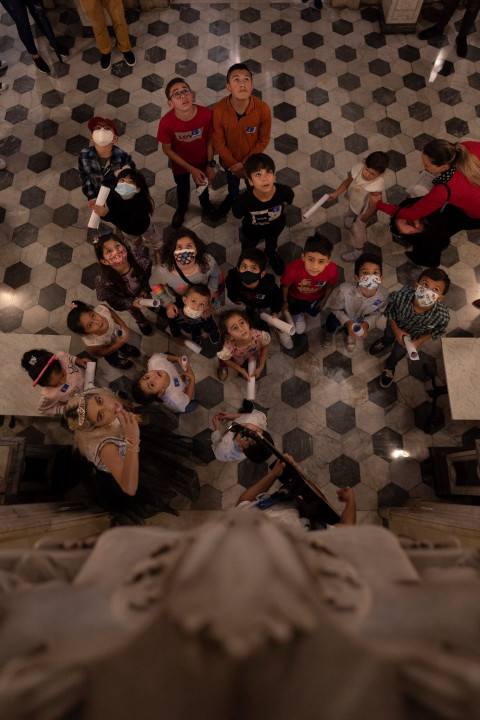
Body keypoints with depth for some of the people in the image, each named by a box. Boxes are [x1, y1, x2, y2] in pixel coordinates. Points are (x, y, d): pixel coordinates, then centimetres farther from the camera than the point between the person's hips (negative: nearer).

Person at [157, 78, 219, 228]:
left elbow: (210, 139, -12)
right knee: (182, 189, 28)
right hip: (180, 164, -1)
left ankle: (206, 205, 64)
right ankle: (181, 209, 62)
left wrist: (210, 165, -11)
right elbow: (167, 149, -17)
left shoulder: (206, 114, -29)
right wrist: (191, 169, -19)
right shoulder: (166, 122, -31)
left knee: (203, 185, 29)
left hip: (202, 162, 1)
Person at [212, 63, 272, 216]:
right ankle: (232, 197, 67)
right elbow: (218, 142, -17)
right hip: (229, 160, 1)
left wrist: (244, 163, -17)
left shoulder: (263, 109, -30)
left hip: (252, 159, 0)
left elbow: (263, 140, -15)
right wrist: (233, 164, -13)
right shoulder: (219, 110, -30)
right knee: (232, 181, 32)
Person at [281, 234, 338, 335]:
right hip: (296, 297, -2)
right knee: (299, 331, 18)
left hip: (317, 296, 2)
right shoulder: (292, 269, -45)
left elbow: (330, 285, -12)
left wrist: (324, 300, 6)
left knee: (314, 313, 34)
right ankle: (298, 314, 49)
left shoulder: (332, 270, -38)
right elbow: (285, 286, -22)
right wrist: (285, 302, -4)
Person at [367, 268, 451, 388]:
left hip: (412, 336, 1)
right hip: (395, 325, 0)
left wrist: (419, 341, -20)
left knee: (398, 353, 28)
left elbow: (438, 329, -14)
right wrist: (396, 330, -23)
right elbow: (390, 309, -19)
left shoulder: (443, 316, -41)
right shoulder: (400, 296, -44)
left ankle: (390, 366, 65)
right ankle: (385, 343, 75)